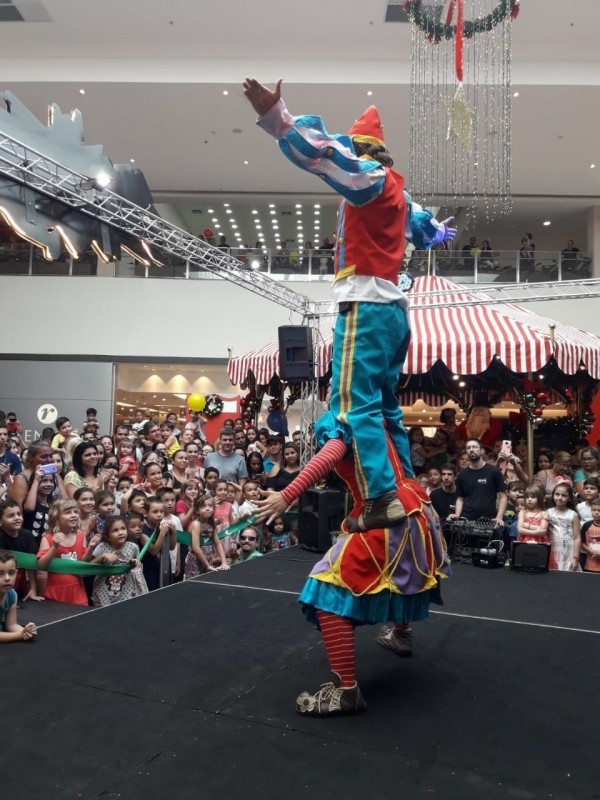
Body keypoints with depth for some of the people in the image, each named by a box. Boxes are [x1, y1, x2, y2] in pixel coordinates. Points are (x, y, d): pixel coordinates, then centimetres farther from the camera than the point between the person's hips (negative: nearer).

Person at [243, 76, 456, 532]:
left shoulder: (371, 176, -2)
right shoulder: (398, 191, 23)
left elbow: (324, 151, -21)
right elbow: (424, 227, 42)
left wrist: (274, 115, -30)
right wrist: (442, 232, 65)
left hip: (366, 304, -10)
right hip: (394, 308, 10)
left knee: (355, 405, -13)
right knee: (385, 405, 14)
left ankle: (382, 499, -18)